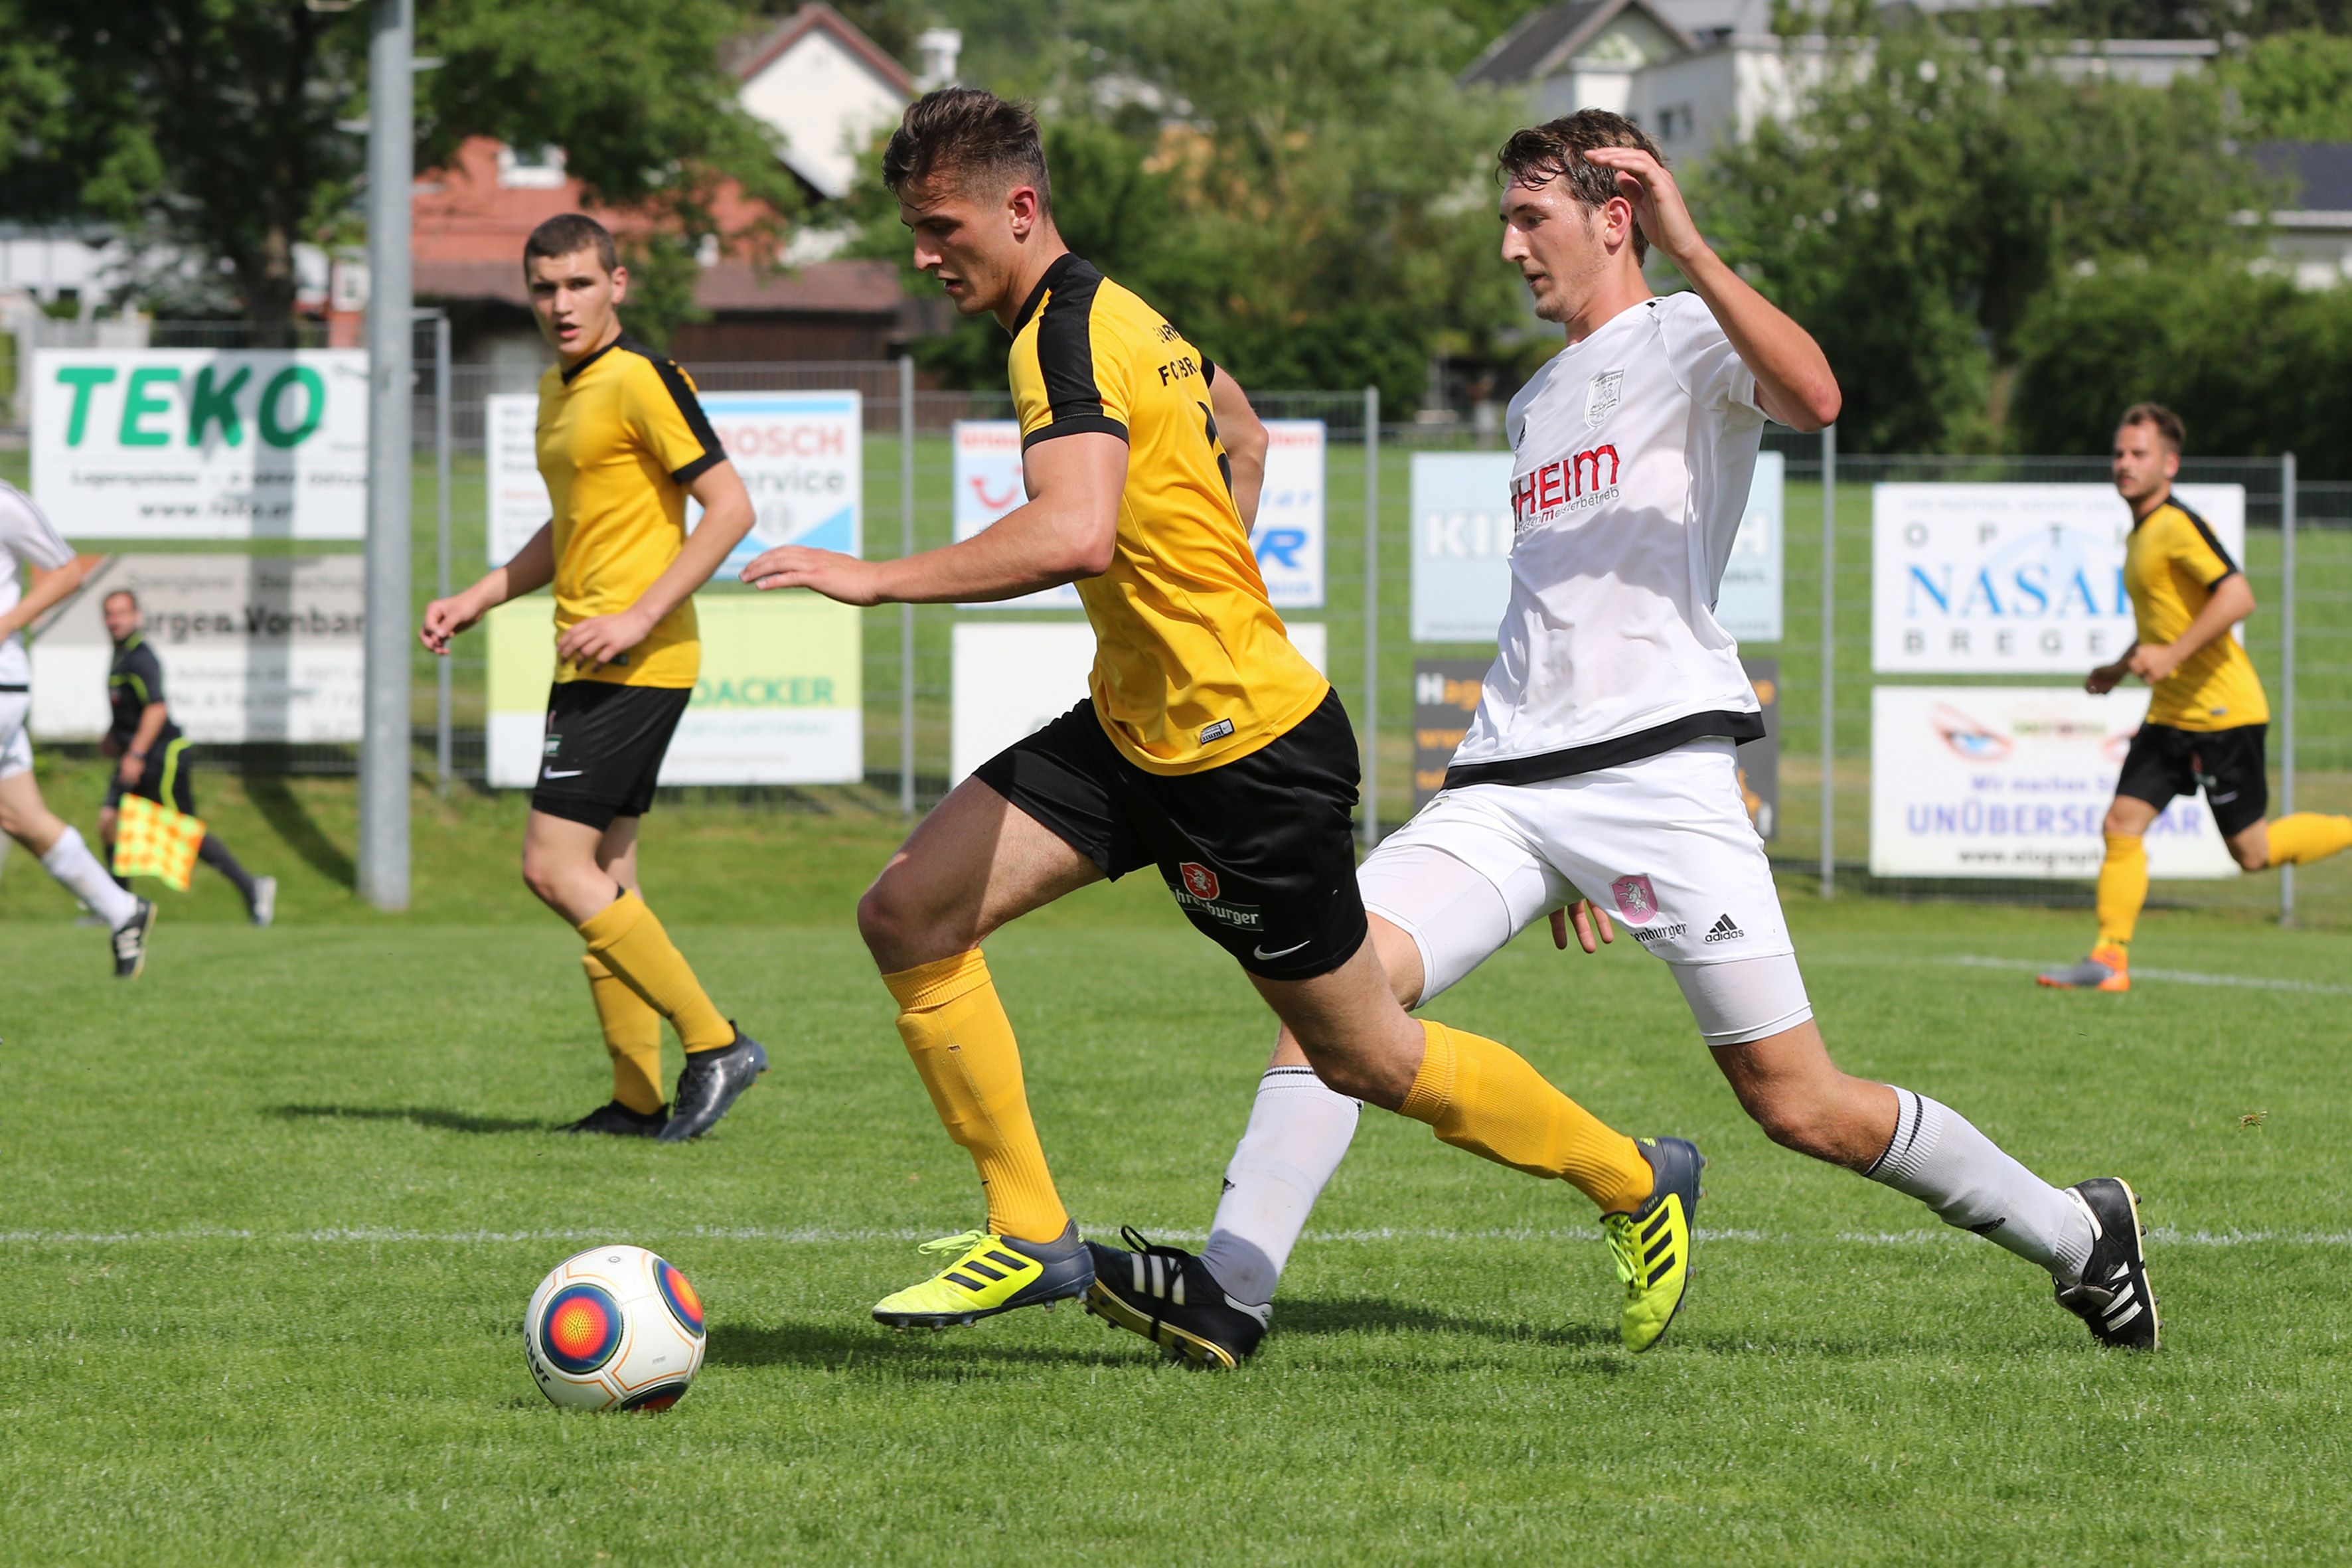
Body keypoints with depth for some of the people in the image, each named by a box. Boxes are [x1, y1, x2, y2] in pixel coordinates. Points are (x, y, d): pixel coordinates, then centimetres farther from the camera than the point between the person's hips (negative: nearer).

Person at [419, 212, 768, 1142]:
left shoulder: (641, 381, -12)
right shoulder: (557, 390, 17)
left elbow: (730, 508, -17)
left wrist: (640, 618, -21)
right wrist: (476, 601, 21)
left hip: (634, 666, -10)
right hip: (590, 665, 10)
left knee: (556, 865, -13)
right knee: (603, 874, 9)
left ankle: (714, 1044, -10)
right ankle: (641, 1097, 12)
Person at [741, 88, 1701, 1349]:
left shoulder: (1068, 335, -22)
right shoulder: (1120, 316, 8)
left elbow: (1075, 534, -39)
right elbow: (1240, 432, 27)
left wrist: (877, 579, -35)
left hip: (1250, 756, -10)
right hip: (1134, 727, 10)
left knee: (1370, 1062, 4)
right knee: (907, 915, -3)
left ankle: (1635, 1182, 25)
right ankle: (1031, 1235, 3)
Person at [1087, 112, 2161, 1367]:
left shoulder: (1687, 338, 2)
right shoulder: (1535, 404, 25)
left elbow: (1813, 398, -23)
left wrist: (1690, 248, -29)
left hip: (1658, 768, -7)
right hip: (1505, 788, 7)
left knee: (1800, 1105, -6)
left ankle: (2079, 1236, 12)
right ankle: (1230, 1290, -21)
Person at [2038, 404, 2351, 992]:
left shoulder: (2177, 526, -15)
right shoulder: (2141, 535, 14)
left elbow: (2237, 596, -26)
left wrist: (2172, 655, -28)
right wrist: (2120, 669, 22)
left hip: (2221, 712, -9)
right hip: (2171, 715, 9)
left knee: (2252, 852, 0)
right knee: (2122, 825, -4)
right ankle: (2109, 960, -4)